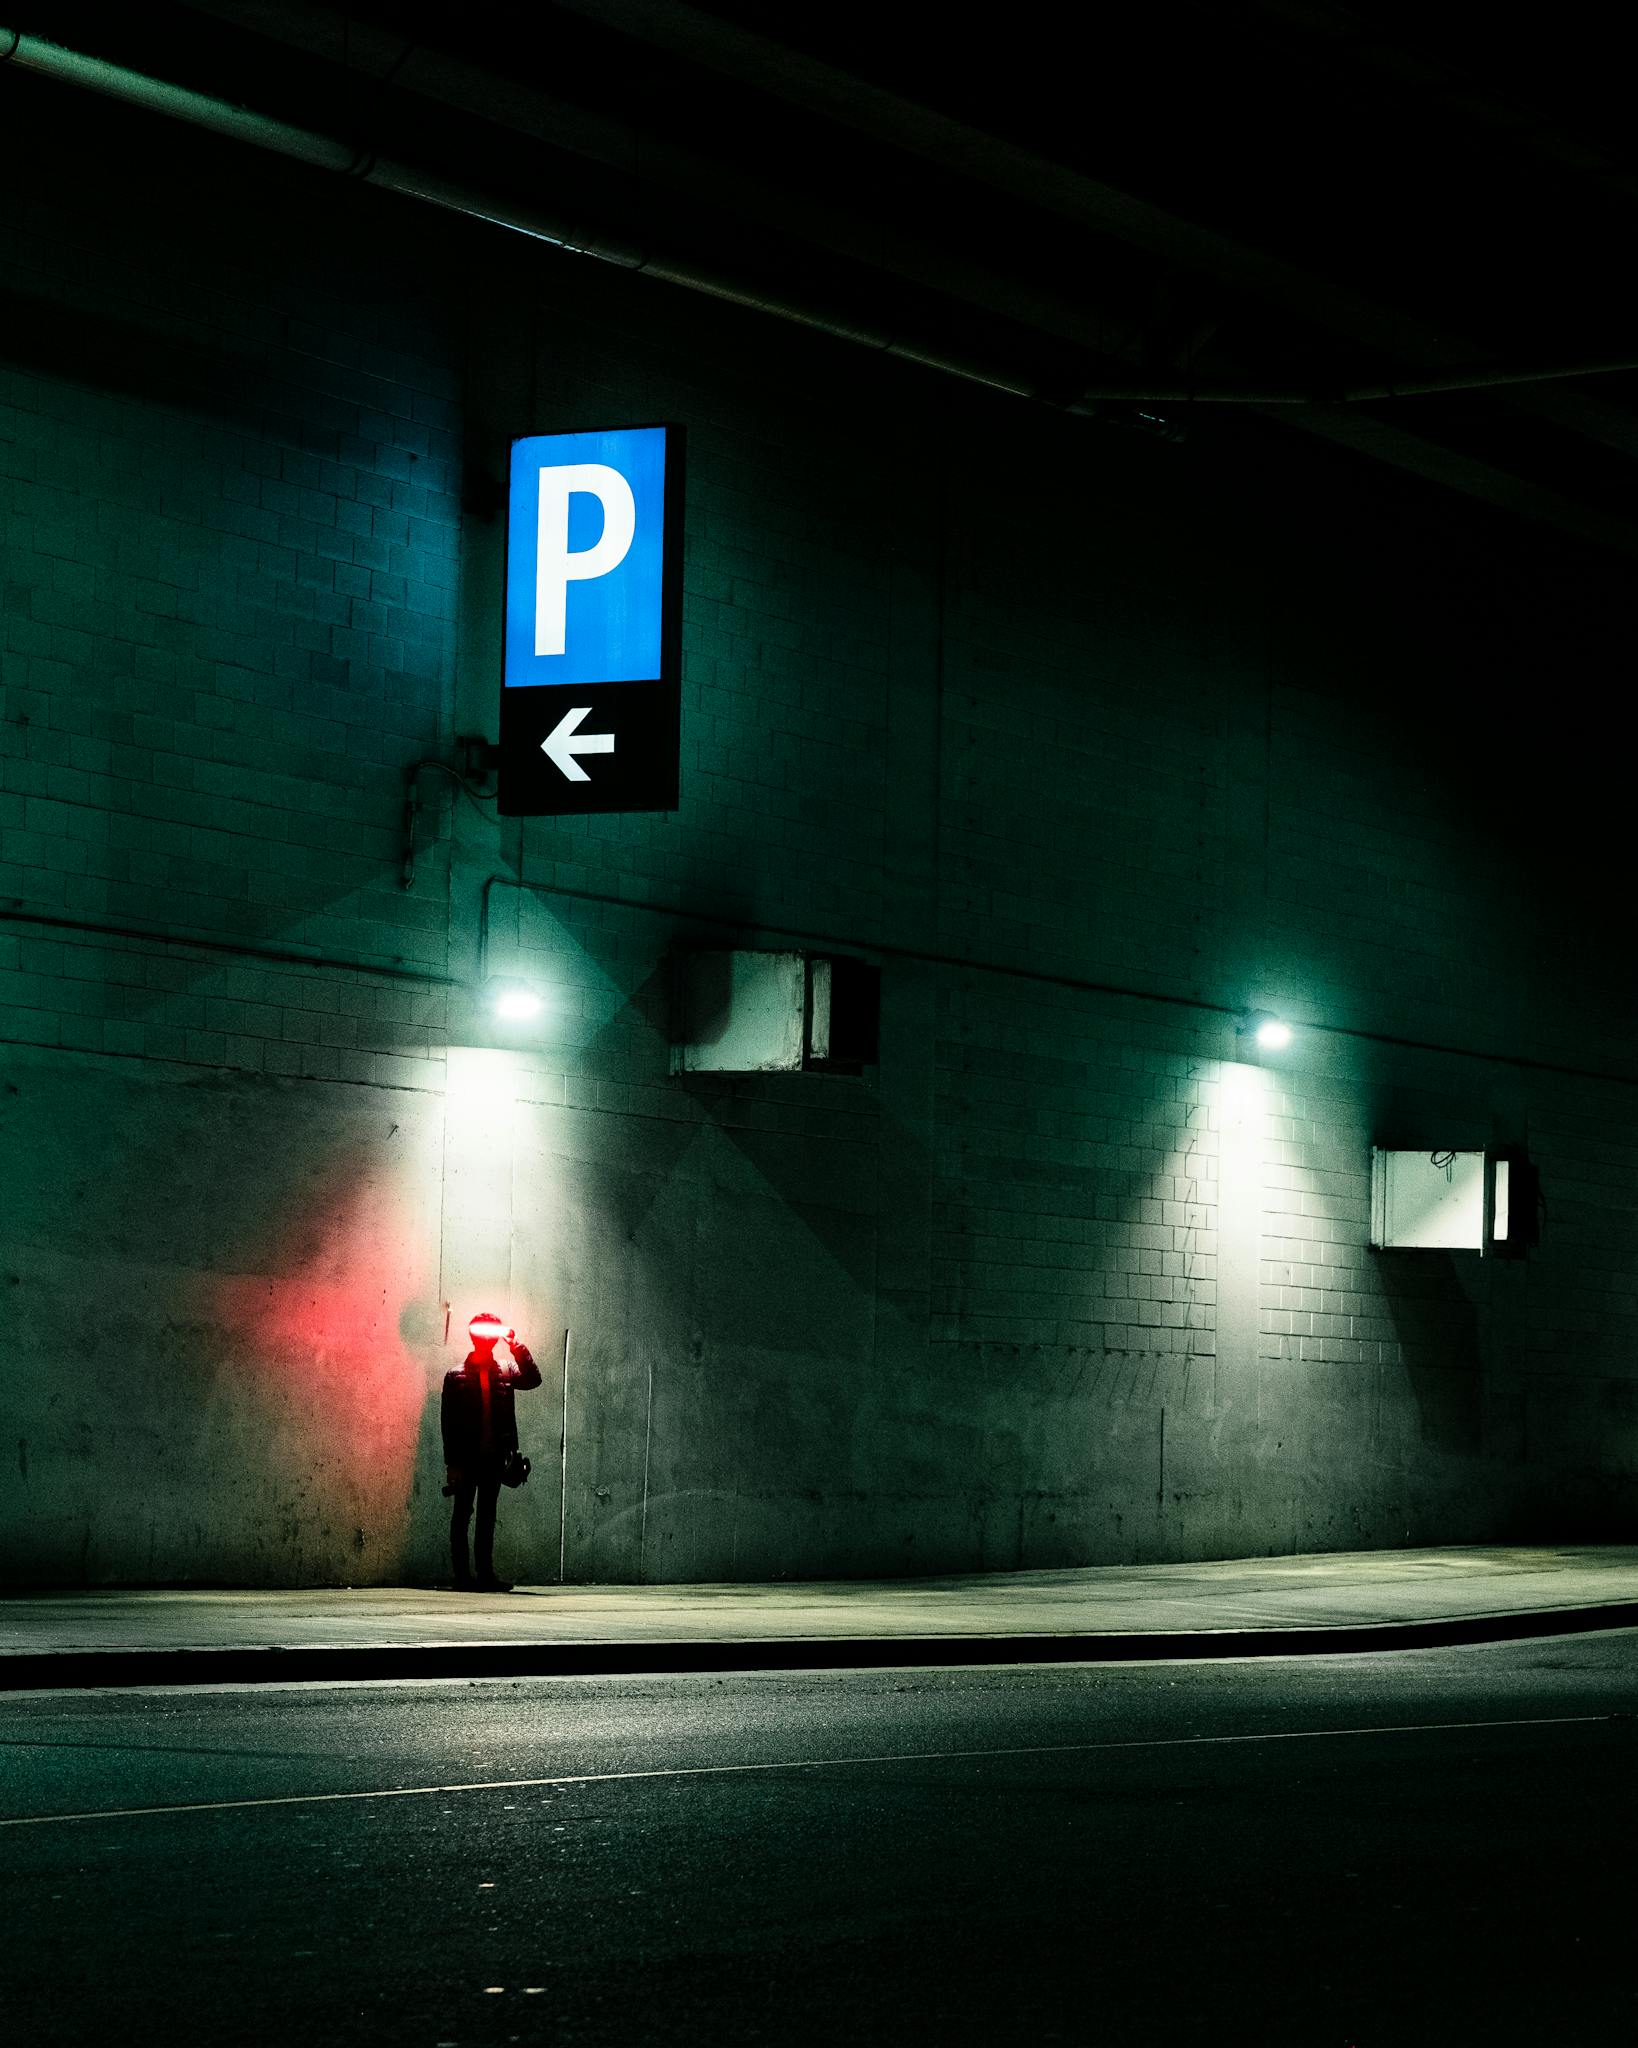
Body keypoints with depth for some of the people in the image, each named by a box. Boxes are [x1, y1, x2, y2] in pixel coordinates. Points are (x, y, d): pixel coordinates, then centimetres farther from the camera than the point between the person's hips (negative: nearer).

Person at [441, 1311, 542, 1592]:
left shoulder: (505, 1372, 8)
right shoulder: (456, 1376, -1)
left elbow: (533, 1379, -10)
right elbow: (448, 1420, -3)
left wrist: (517, 1347, -17)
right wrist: (451, 1462, -9)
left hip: (494, 1456, 3)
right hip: (467, 1457, -3)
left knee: (487, 1516, 8)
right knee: (463, 1514, 1)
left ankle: (486, 1574, 11)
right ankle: (462, 1574, 3)